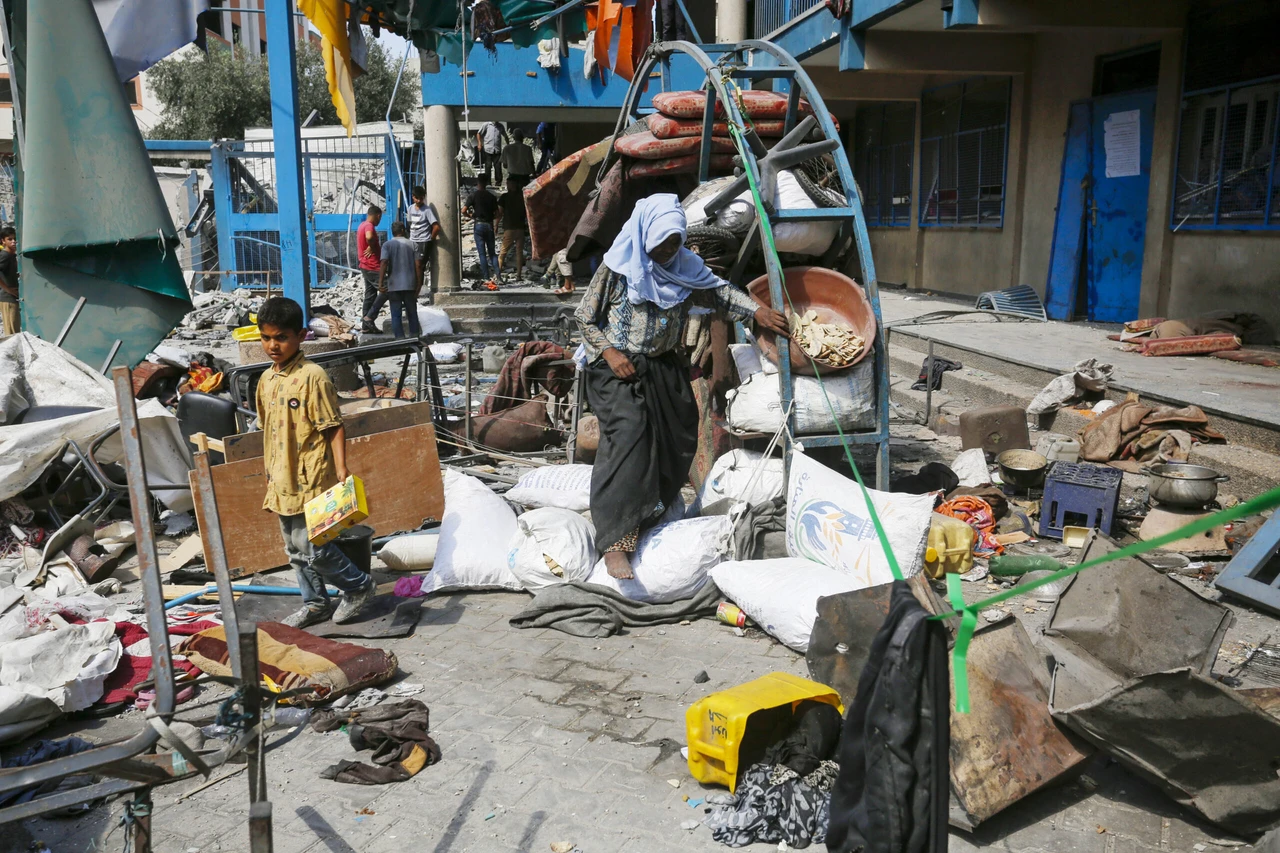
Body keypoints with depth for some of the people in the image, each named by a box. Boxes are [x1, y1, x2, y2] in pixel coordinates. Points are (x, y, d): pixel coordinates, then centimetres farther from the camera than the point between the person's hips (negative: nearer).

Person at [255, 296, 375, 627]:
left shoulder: (312, 377, -14)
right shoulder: (266, 380, 10)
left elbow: (334, 427, -15)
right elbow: (270, 433, 17)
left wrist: (341, 470, -23)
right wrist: (270, 481, 20)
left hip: (311, 481, -8)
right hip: (283, 485, 8)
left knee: (312, 547, -6)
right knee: (296, 551, 16)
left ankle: (359, 587, 15)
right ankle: (315, 604, 31)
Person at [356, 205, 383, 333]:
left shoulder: (363, 225, 17)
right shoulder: (369, 225, -15)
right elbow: (369, 237, -36)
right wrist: (372, 247, -19)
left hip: (366, 266, 10)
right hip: (373, 267, -10)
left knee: (370, 295, 11)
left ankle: (366, 326, 13)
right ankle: (369, 317, -8)